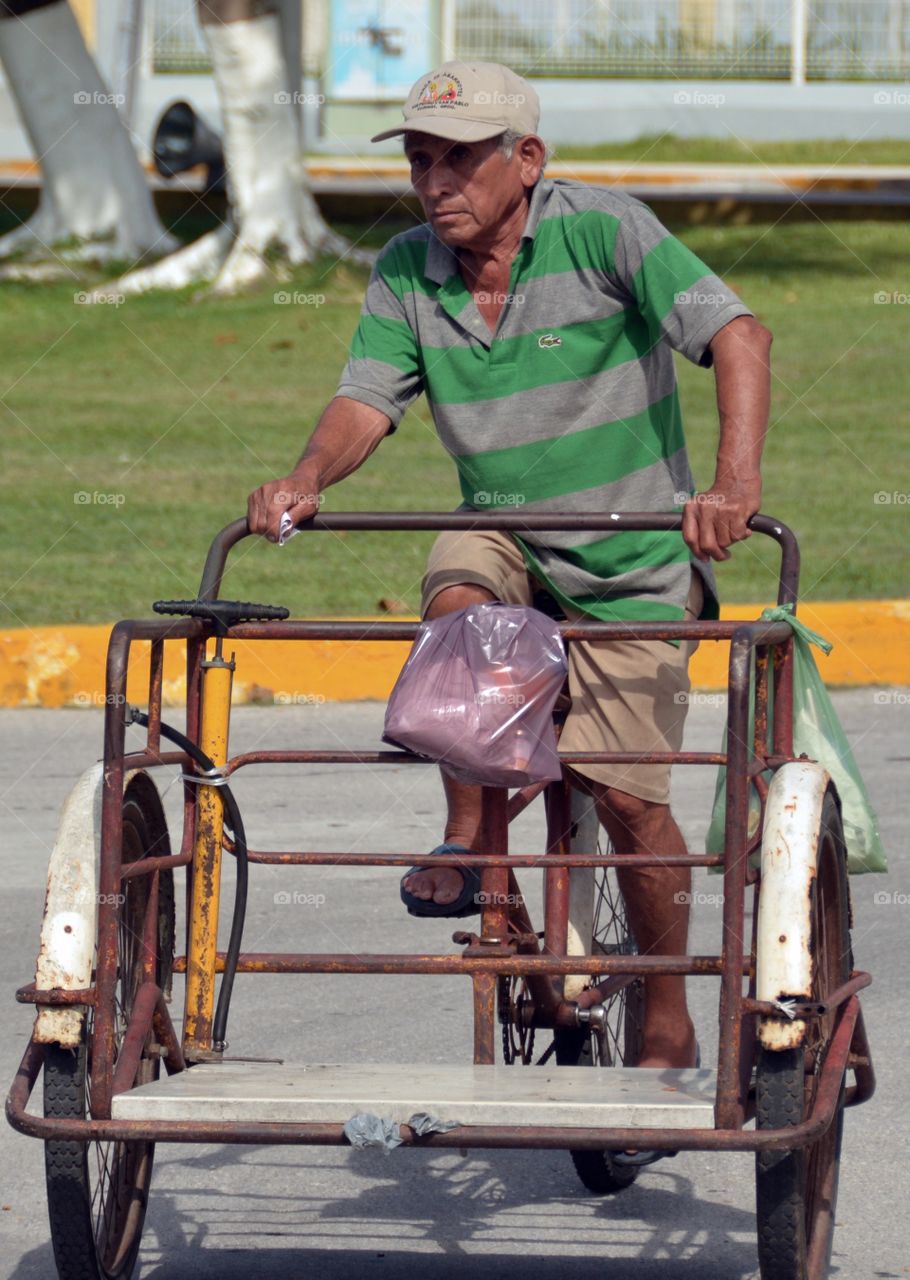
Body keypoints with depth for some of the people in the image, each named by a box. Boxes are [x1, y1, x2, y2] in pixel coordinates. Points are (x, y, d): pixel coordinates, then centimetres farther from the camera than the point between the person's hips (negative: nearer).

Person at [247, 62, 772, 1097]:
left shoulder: (602, 232, -17)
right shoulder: (406, 273, -2)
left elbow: (736, 335, -25)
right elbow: (365, 402, -10)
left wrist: (734, 483, -39)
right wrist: (308, 476, -33)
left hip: (631, 559, -3)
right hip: (502, 534, 4)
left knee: (624, 793, -9)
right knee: (459, 599, -31)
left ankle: (667, 1024, 10)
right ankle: (467, 842, -12)